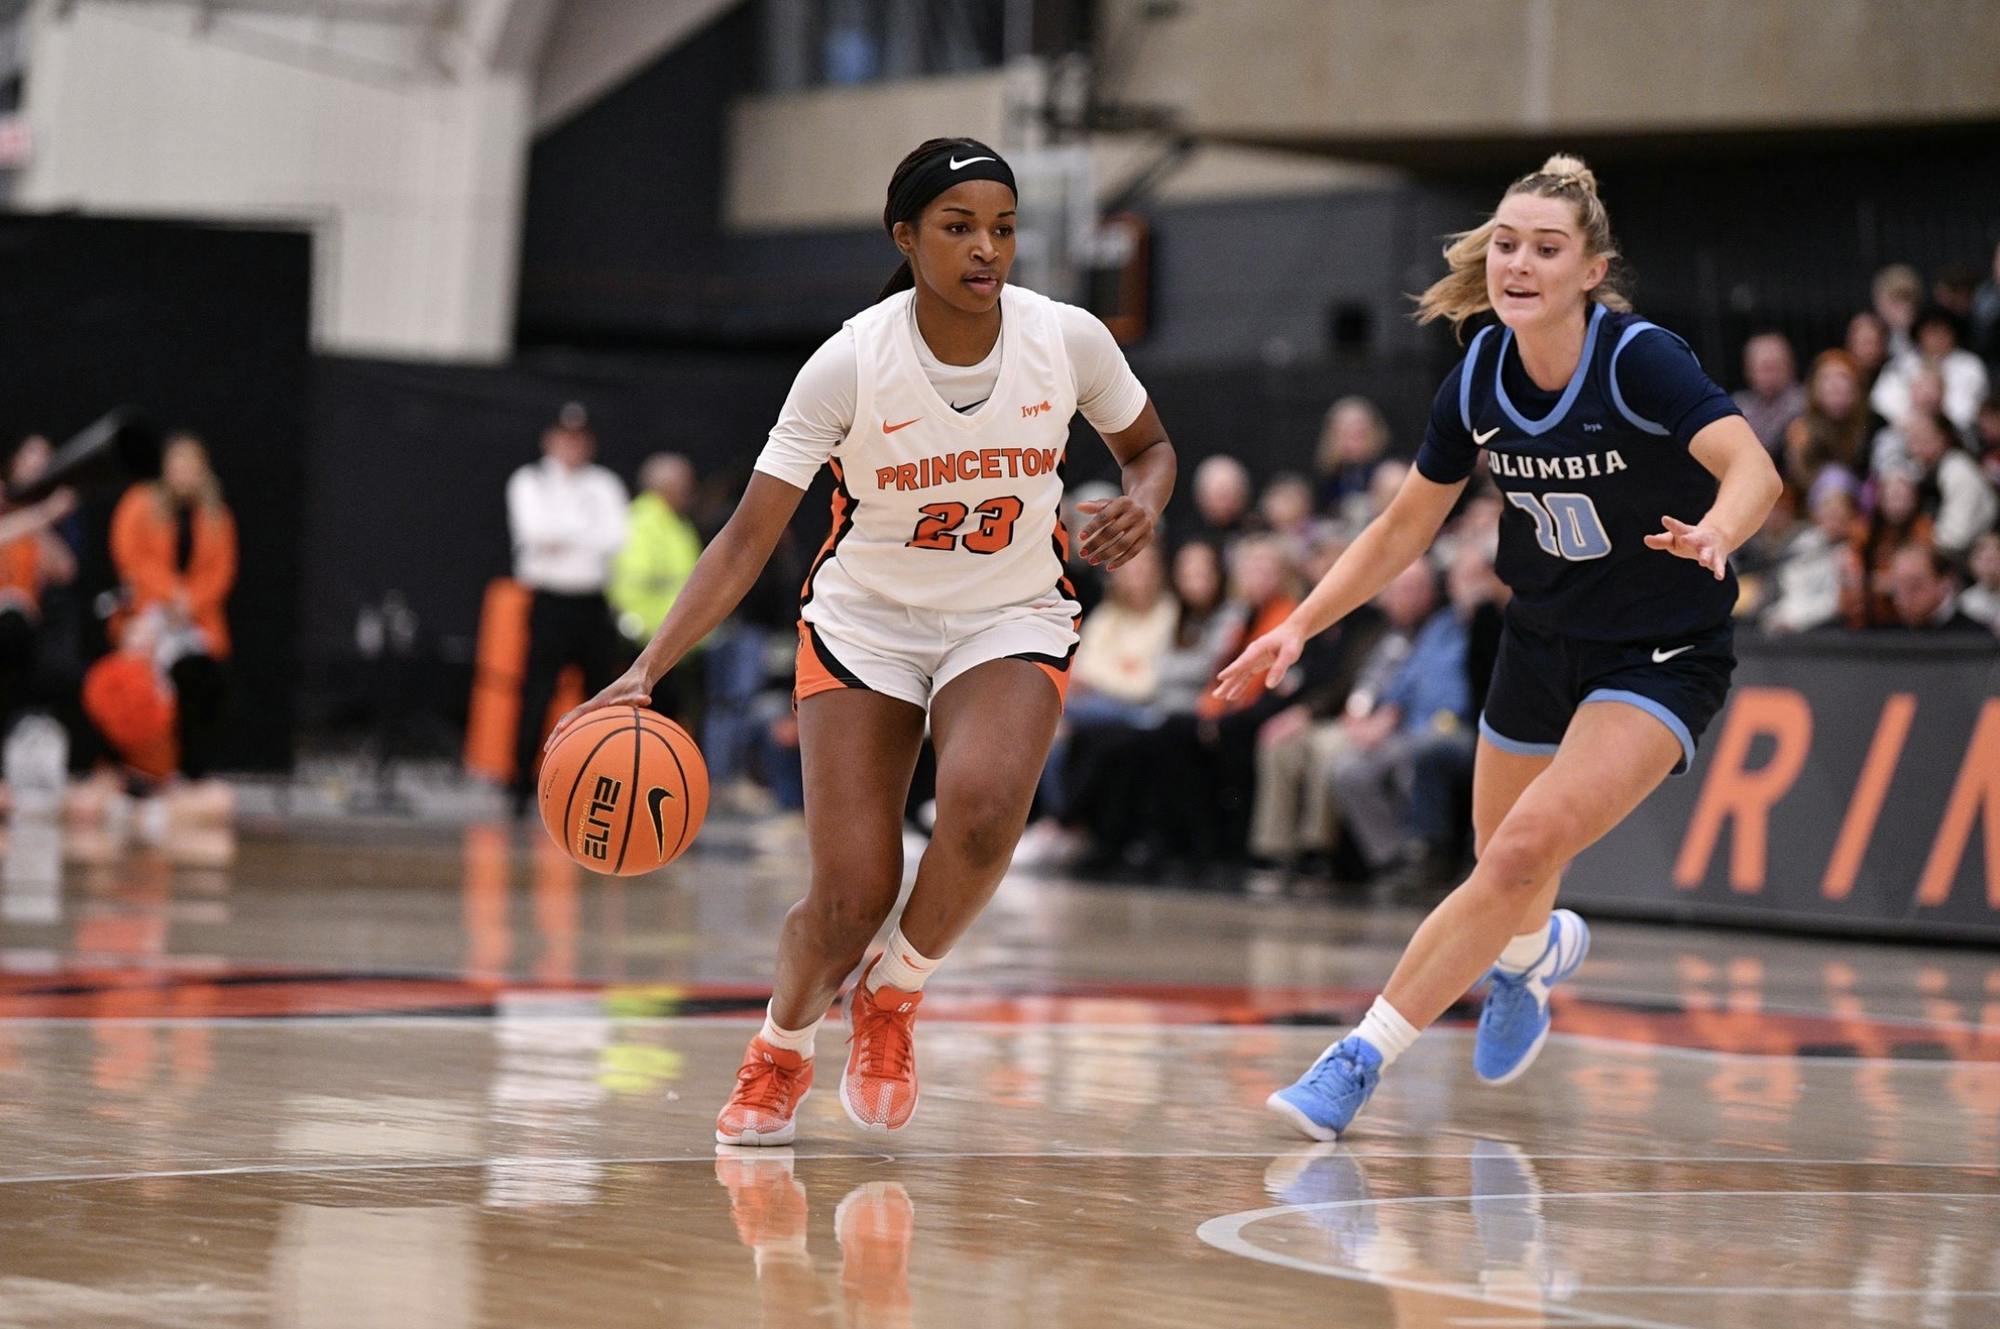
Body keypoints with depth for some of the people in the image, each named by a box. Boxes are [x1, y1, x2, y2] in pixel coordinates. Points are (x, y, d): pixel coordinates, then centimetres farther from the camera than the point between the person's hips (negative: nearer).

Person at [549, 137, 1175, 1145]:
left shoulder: (1068, 341, -13)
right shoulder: (850, 364, -19)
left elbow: (1148, 446, 8)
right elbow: (749, 537, -18)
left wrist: (1143, 503, -17)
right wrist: (648, 668, -30)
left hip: (1011, 621, 1)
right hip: (866, 621, -1)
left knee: (980, 806, -31)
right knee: (850, 900, -10)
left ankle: (893, 996, -1)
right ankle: (779, 1053, 25)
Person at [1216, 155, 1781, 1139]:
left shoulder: (1641, 359, -23)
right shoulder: (1477, 383, -6)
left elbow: (1752, 469, -38)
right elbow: (1404, 529, 6)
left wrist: (1715, 532, -59)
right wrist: (1298, 627, -2)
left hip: (1661, 657, -6)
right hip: (1542, 641, 6)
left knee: (1525, 851, -24)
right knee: (1504, 877, 17)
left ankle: (1362, 1057, -17)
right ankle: (1539, 950, 56)